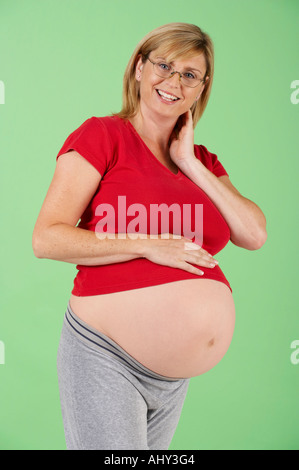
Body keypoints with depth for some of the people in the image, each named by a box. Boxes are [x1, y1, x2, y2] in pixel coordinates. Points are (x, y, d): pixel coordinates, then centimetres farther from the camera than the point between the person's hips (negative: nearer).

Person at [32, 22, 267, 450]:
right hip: (106, 358, -6)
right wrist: (149, 245, -19)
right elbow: (46, 238, -15)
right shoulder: (102, 135, -7)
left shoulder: (203, 162, 10)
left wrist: (190, 165, -5)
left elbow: (254, 235, -2)